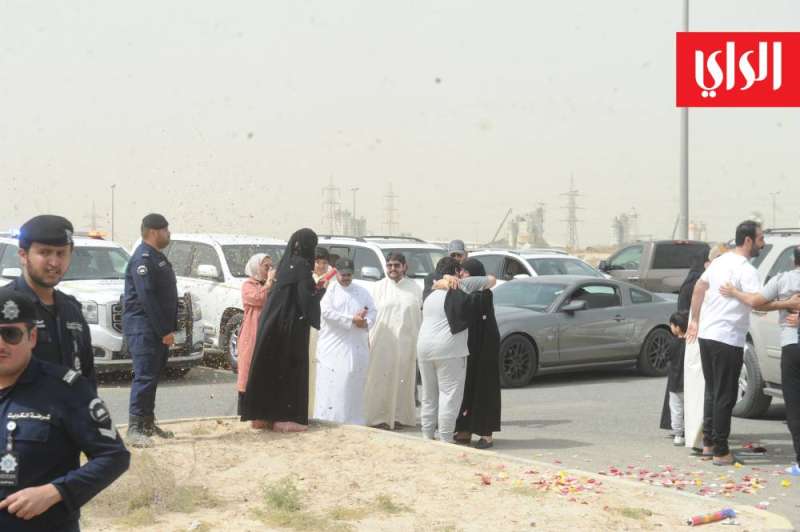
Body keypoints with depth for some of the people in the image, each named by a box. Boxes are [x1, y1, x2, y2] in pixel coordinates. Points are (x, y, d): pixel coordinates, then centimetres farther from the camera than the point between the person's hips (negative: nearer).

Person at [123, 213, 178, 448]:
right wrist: (164, 331, -21)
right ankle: (135, 427, -12)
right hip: (144, 328, -10)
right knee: (144, 376, -12)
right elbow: (147, 297, -21)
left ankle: (148, 423, 21)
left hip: (159, 329, 10)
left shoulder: (156, 257, 18)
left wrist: (169, 328, 13)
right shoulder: (143, 258, -15)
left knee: (152, 376, 13)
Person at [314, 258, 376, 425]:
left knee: (354, 385, 2)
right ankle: (329, 422, -6)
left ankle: (354, 422, 7)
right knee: (333, 386, -7)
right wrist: (352, 320, -14)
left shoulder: (363, 292, 16)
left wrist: (366, 323, -12)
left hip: (357, 347, 4)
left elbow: (372, 311, 11)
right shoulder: (329, 290, 2)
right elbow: (327, 312, -11)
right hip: (334, 347, -4)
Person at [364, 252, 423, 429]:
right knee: (381, 379, -1)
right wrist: (371, 338, -4)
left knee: (403, 380, 5)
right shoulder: (379, 287, 5)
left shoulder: (415, 288, 5)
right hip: (383, 341, -1)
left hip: (406, 342, 1)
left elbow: (420, 315, 5)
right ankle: (379, 417, 4)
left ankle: (399, 416, 14)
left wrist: (419, 340, 1)